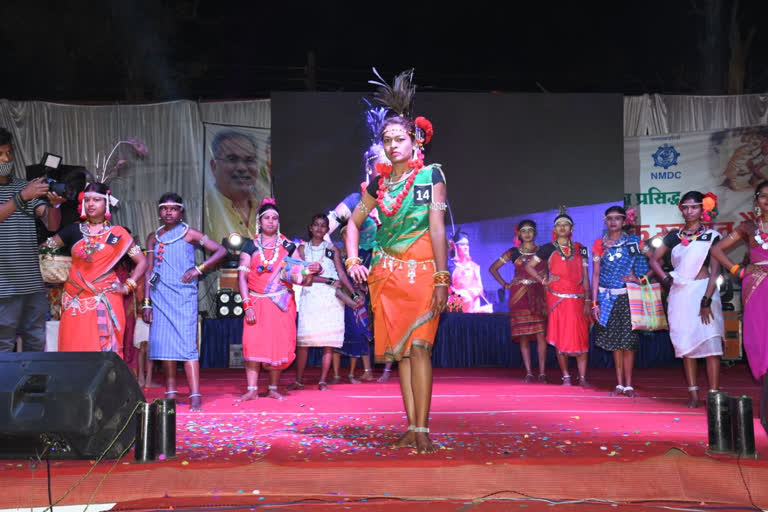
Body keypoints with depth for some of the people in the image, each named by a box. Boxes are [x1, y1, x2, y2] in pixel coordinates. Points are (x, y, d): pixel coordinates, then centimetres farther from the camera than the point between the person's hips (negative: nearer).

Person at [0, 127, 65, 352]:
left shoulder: (26, 187, 14)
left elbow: (52, 225, 4)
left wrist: (53, 204, -16)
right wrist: (21, 197, -28)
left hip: (33, 284, 5)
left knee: (36, 346, 9)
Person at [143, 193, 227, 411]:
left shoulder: (189, 234, 3)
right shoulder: (153, 237, 13)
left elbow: (221, 250, 1)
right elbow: (149, 271, 12)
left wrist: (199, 269, -9)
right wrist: (146, 303, 6)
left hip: (183, 295, -4)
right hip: (160, 296, 4)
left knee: (186, 343, -11)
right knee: (163, 343, 4)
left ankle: (195, 396, -14)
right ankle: (170, 393, 12)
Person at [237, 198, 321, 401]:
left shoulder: (287, 246, 9)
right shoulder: (251, 246, 6)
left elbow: (301, 273, 7)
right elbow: (242, 277, 1)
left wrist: (311, 270, -17)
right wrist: (247, 306, -9)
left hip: (282, 303, 1)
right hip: (257, 302, -1)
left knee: (279, 344, -1)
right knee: (253, 343, -9)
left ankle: (273, 388, 9)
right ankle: (252, 389, -6)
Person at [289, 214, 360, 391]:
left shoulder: (332, 248, 12)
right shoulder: (303, 248, 10)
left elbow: (342, 273, 7)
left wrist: (354, 294, -4)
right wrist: (330, 281, -9)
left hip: (331, 298, 1)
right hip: (310, 296, 0)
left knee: (329, 341, -5)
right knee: (303, 340, -6)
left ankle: (322, 381, -1)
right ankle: (299, 381, 1)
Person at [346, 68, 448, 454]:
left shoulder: (431, 176, -1)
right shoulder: (378, 184, 11)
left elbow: (437, 228, -8)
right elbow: (354, 223, 19)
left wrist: (441, 279, -13)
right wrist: (353, 261, 3)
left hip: (423, 270, -4)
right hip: (388, 273, 4)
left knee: (419, 346, -13)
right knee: (400, 350, 4)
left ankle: (422, 429, -10)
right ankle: (412, 427, 10)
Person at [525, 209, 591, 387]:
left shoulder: (579, 249, 9)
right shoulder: (548, 249, 4)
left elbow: (585, 277, 8)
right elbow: (529, 266, 8)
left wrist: (587, 301, 1)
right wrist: (544, 281, -5)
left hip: (577, 299, 2)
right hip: (557, 299, -1)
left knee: (581, 338, -2)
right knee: (560, 338, 0)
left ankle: (582, 378, 3)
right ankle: (566, 377, 9)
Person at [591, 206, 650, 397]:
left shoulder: (634, 242, 2)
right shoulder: (599, 244, 6)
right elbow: (595, 274, 5)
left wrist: (641, 278, -10)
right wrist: (594, 303, 0)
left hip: (627, 296, -2)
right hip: (607, 297, 2)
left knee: (628, 341, -4)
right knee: (615, 341, 5)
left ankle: (628, 385, 1)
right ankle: (619, 384, 11)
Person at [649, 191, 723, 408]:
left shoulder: (711, 236, 2)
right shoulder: (674, 235, 12)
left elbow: (715, 270, -5)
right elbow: (654, 259, 18)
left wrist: (706, 300, -13)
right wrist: (666, 279, 1)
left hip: (703, 290, -3)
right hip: (679, 294, 4)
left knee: (710, 342, -10)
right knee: (686, 344, 6)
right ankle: (693, 394, 12)